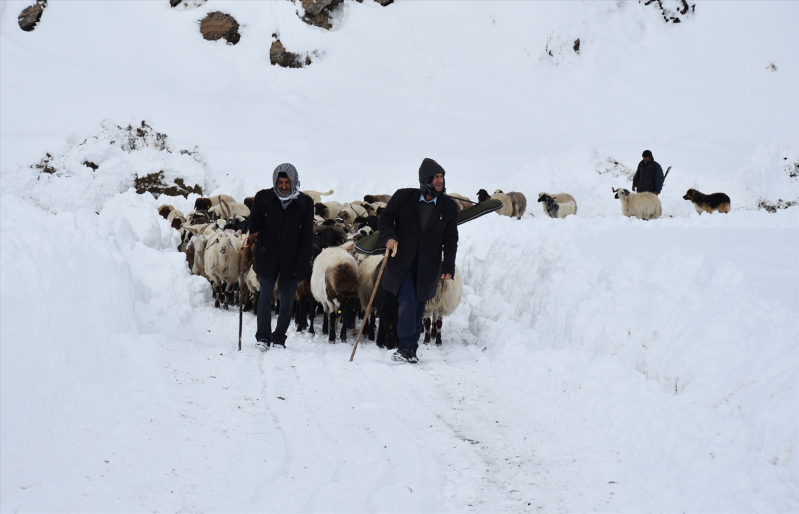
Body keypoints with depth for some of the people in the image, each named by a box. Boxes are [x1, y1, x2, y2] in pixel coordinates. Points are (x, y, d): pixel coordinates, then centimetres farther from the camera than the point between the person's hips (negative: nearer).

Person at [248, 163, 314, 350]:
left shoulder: (305, 203, -1)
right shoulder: (263, 198, -1)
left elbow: (307, 236, 0)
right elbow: (253, 226, 4)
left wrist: (303, 264, -6)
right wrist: (253, 250, -10)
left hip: (291, 260, 0)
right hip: (267, 257, 0)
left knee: (287, 302, 5)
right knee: (265, 297, 3)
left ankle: (279, 338, 17)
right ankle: (263, 336, 14)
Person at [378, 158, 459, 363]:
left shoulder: (449, 206, 4)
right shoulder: (404, 197, -2)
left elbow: (450, 239, 6)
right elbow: (385, 217, 4)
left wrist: (448, 267, 0)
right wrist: (389, 236, -15)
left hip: (428, 267, 2)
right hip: (402, 262, -2)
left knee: (419, 306, 7)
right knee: (407, 301, -14)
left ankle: (411, 349, 16)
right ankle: (405, 347, -10)